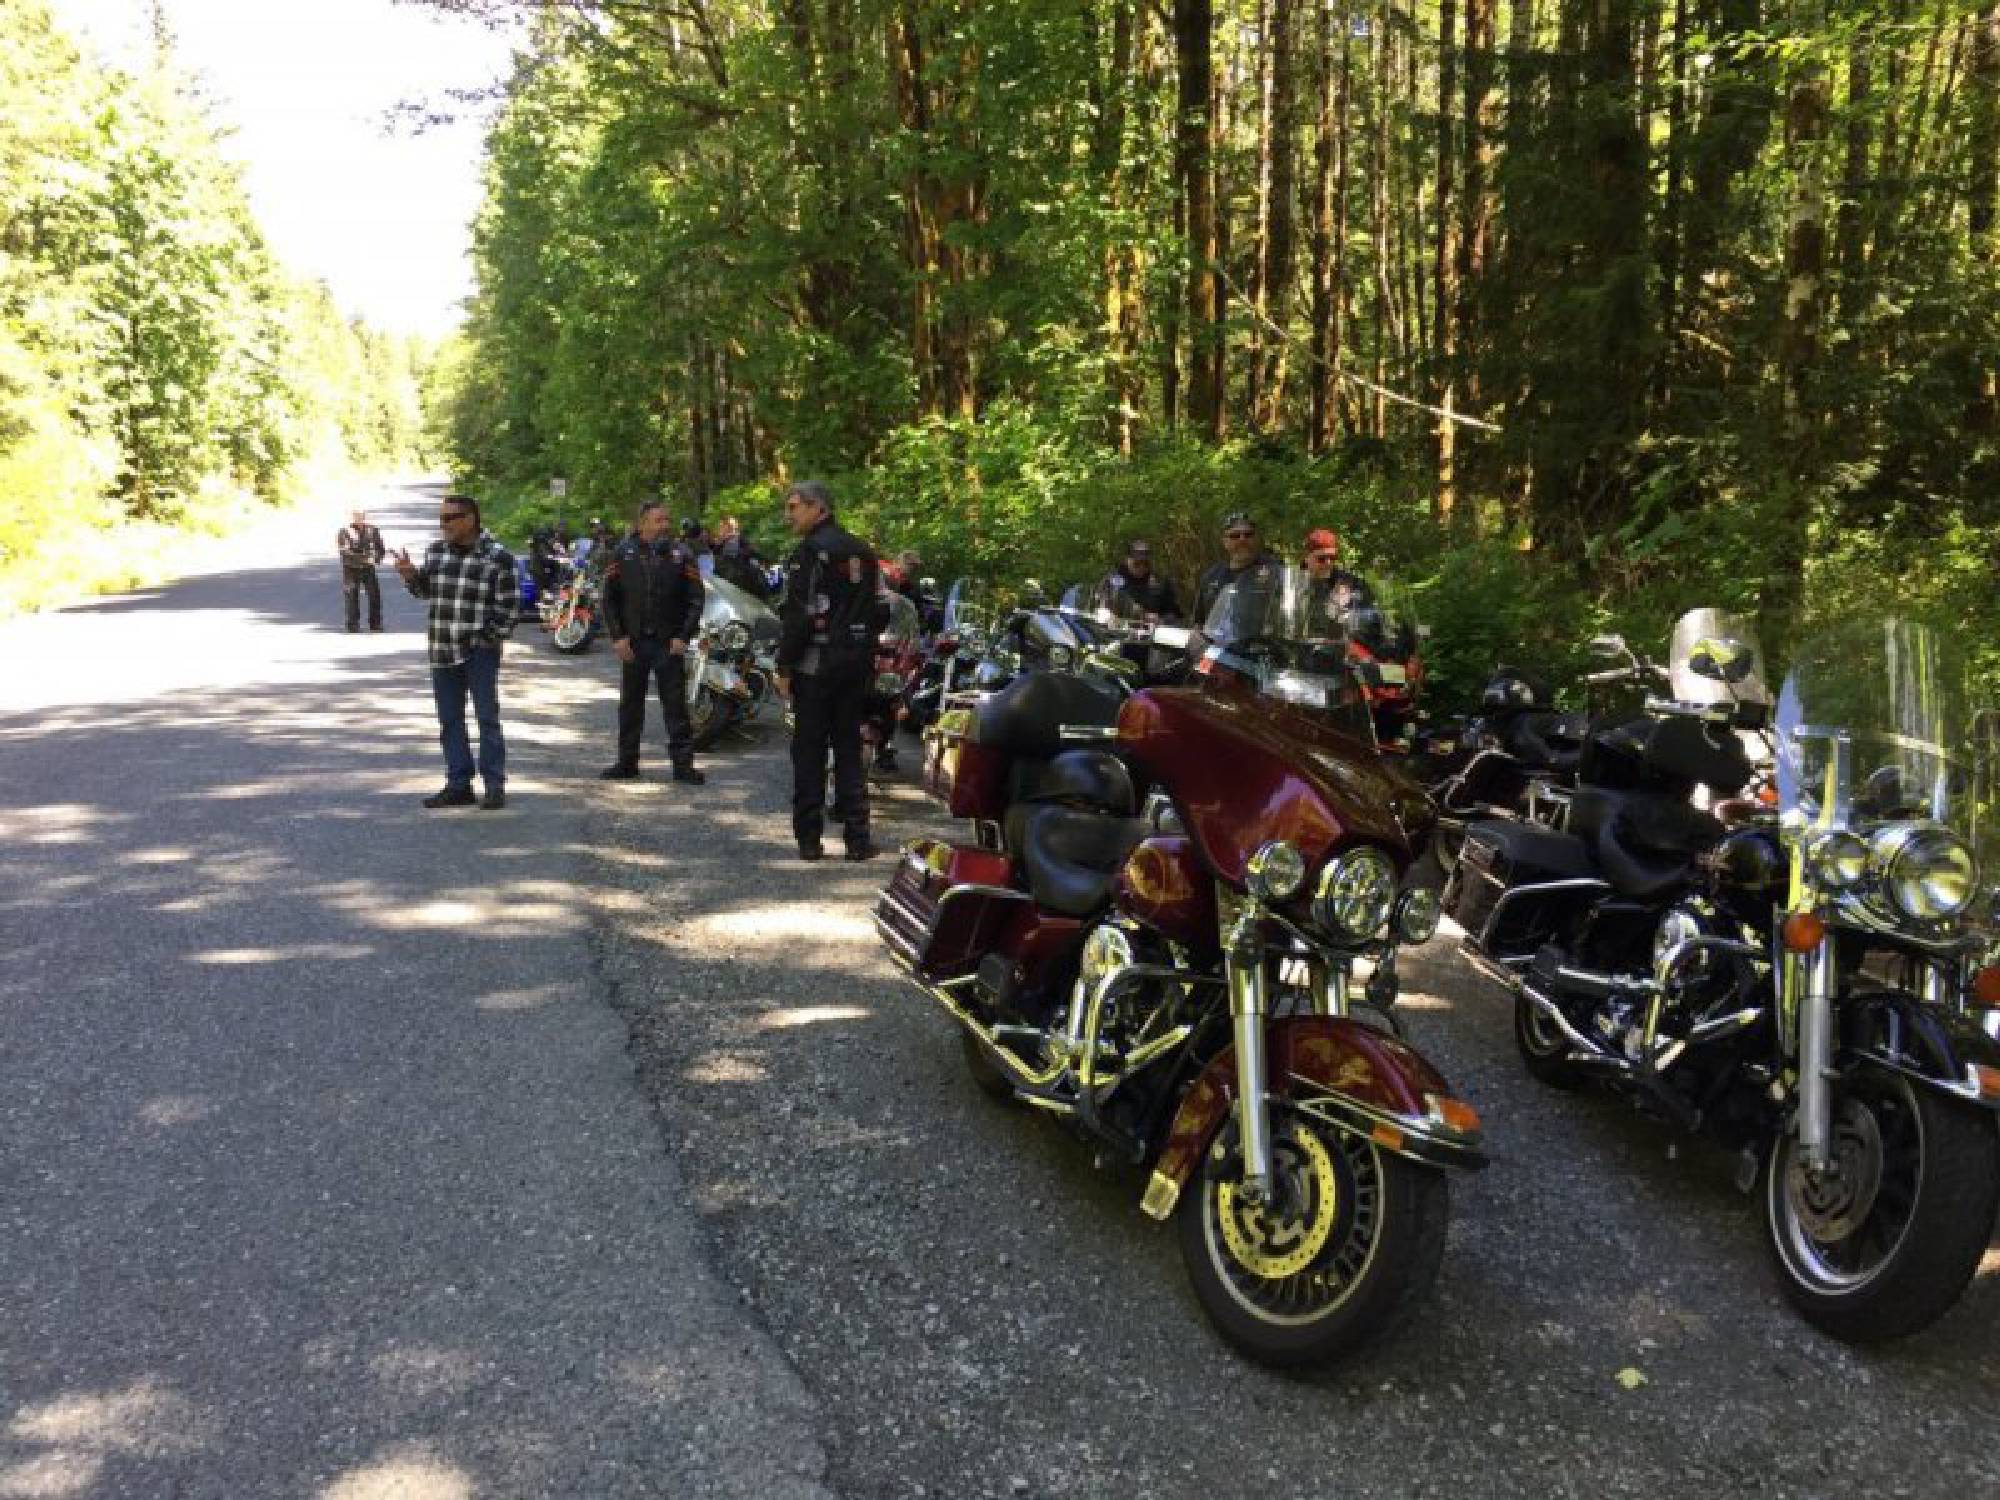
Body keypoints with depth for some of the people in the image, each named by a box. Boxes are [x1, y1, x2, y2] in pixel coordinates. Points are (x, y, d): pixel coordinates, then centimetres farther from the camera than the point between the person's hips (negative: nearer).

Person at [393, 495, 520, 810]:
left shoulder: (498, 556, -9)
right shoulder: (435, 550, 9)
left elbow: (509, 604, -9)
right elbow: (425, 589, 18)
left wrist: (491, 637, -11)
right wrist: (411, 574, -1)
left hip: (480, 651, -6)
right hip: (443, 651, 6)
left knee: (487, 718, -1)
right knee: (449, 720, 10)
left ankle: (495, 786, 6)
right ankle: (458, 785, 17)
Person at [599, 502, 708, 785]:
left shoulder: (680, 555, 1)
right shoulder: (623, 554, 3)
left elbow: (695, 599, 2)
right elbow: (609, 599, 6)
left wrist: (684, 637, -6)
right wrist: (618, 636, -2)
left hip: (670, 644, -1)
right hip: (632, 644, 2)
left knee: (676, 704, -1)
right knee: (630, 704, 9)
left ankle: (682, 762, 4)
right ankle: (627, 761, 19)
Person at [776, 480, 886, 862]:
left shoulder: (809, 551, -10)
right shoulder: (862, 551, 12)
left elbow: (799, 615, -16)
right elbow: (881, 610, 14)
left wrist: (785, 666, -11)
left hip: (815, 665, -6)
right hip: (857, 665, 6)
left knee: (809, 751, 1)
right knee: (849, 749, 10)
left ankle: (809, 837, 3)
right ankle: (858, 838, 6)